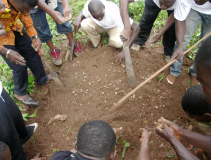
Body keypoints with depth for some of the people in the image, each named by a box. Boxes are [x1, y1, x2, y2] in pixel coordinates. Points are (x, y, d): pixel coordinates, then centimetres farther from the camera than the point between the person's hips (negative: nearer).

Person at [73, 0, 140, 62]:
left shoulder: (114, 12, -40)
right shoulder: (87, 6, -29)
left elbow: (136, 28, -38)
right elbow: (83, 13, -2)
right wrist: (78, 18, -28)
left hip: (113, 26, -2)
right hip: (98, 25, 3)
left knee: (118, 43, -33)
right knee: (84, 25, -29)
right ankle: (97, 42, 0)